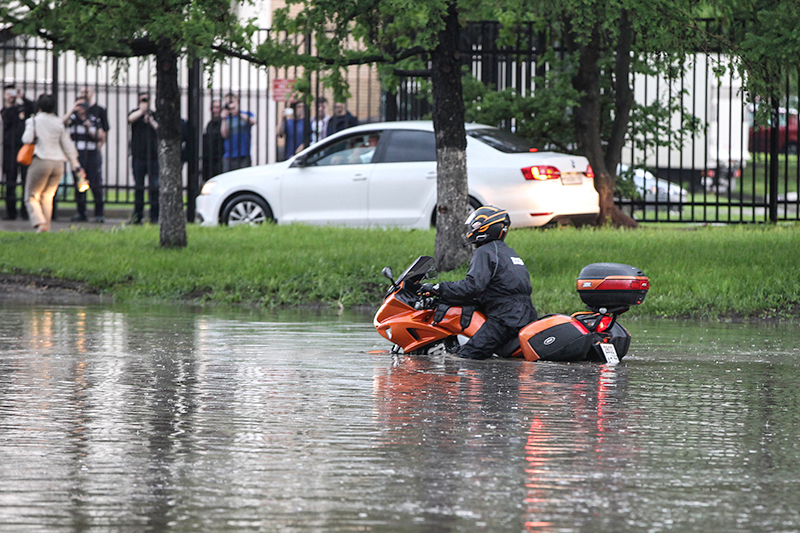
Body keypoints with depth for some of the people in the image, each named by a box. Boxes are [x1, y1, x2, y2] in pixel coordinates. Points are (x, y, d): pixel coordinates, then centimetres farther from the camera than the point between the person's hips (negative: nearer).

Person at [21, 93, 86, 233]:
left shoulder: (34, 121, -2)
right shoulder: (59, 123, 9)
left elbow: (27, 139, -13)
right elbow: (68, 145, 9)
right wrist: (76, 165, 12)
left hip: (41, 161, -4)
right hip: (58, 163, 4)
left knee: (32, 196, 2)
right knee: (47, 197, 15)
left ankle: (39, 223, -20)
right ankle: (46, 227, 9)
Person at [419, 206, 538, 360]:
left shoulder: (485, 253, -5)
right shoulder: (509, 252, 25)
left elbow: (472, 287, -17)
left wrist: (438, 289, -11)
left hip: (505, 319, -10)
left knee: (466, 356, -16)